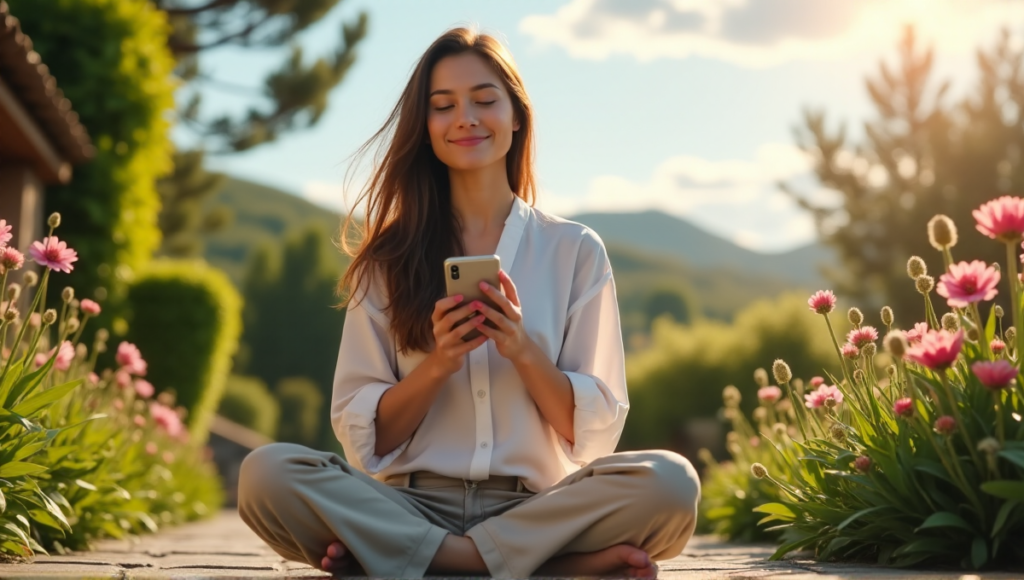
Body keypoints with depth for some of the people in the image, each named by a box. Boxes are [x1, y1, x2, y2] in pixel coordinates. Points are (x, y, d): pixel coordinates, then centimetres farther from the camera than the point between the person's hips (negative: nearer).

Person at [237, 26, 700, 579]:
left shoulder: (575, 250, 8)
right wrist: (438, 363, -12)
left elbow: (595, 430, 5)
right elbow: (362, 435, 4)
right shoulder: (388, 257, 9)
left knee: (669, 481, -30)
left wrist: (523, 350, -11)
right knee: (265, 472, -28)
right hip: (411, 504, 1)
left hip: (536, 503, 0)